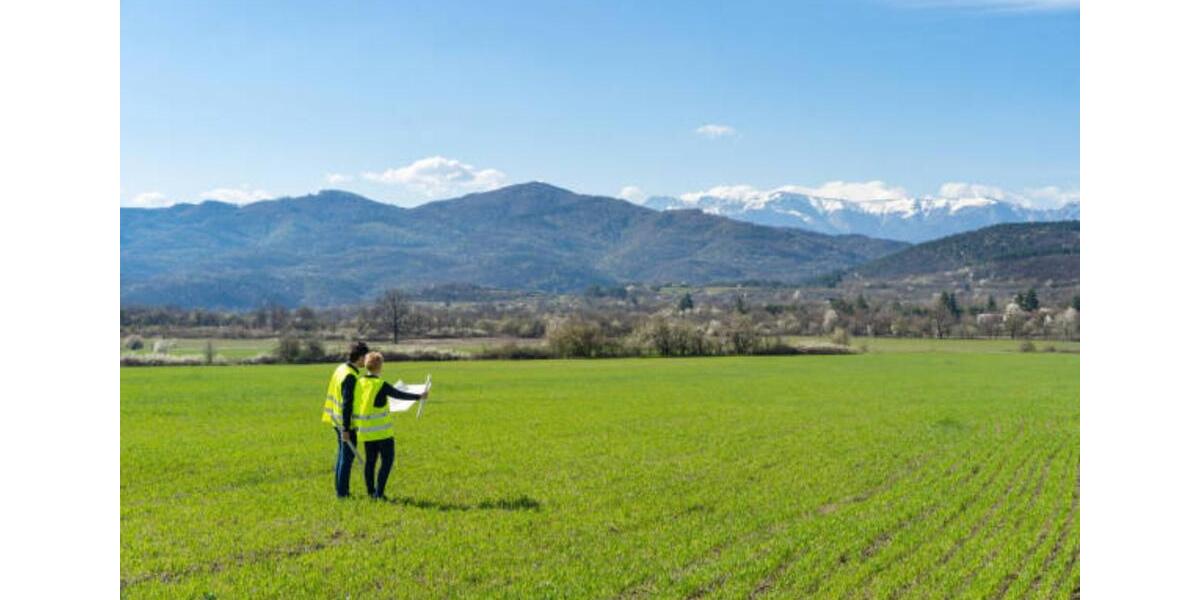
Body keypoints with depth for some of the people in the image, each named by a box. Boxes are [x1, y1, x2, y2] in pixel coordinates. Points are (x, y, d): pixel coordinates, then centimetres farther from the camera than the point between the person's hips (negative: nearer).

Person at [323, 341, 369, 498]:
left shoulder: (341, 368, 7)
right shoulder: (350, 376, -22)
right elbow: (347, 404, -24)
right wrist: (346, 429, -22)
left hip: (337, 421, 9)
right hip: (347, 423, -9)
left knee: (342, 454, 18)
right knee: (347, 456, 0)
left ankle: (339, 488, 26)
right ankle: (342, 491, 6)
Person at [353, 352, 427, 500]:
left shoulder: (359, 384, 2)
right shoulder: (381, 385, -16)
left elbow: (355, 404, 13)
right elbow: (400, 395, -12)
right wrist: (419, 396, -1)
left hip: (366, 430, 6)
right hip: (382, 430, -6)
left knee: (370, 460, 14)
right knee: (387, 460, 2)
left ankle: (370, 491, 20)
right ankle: (379, 493, -2)